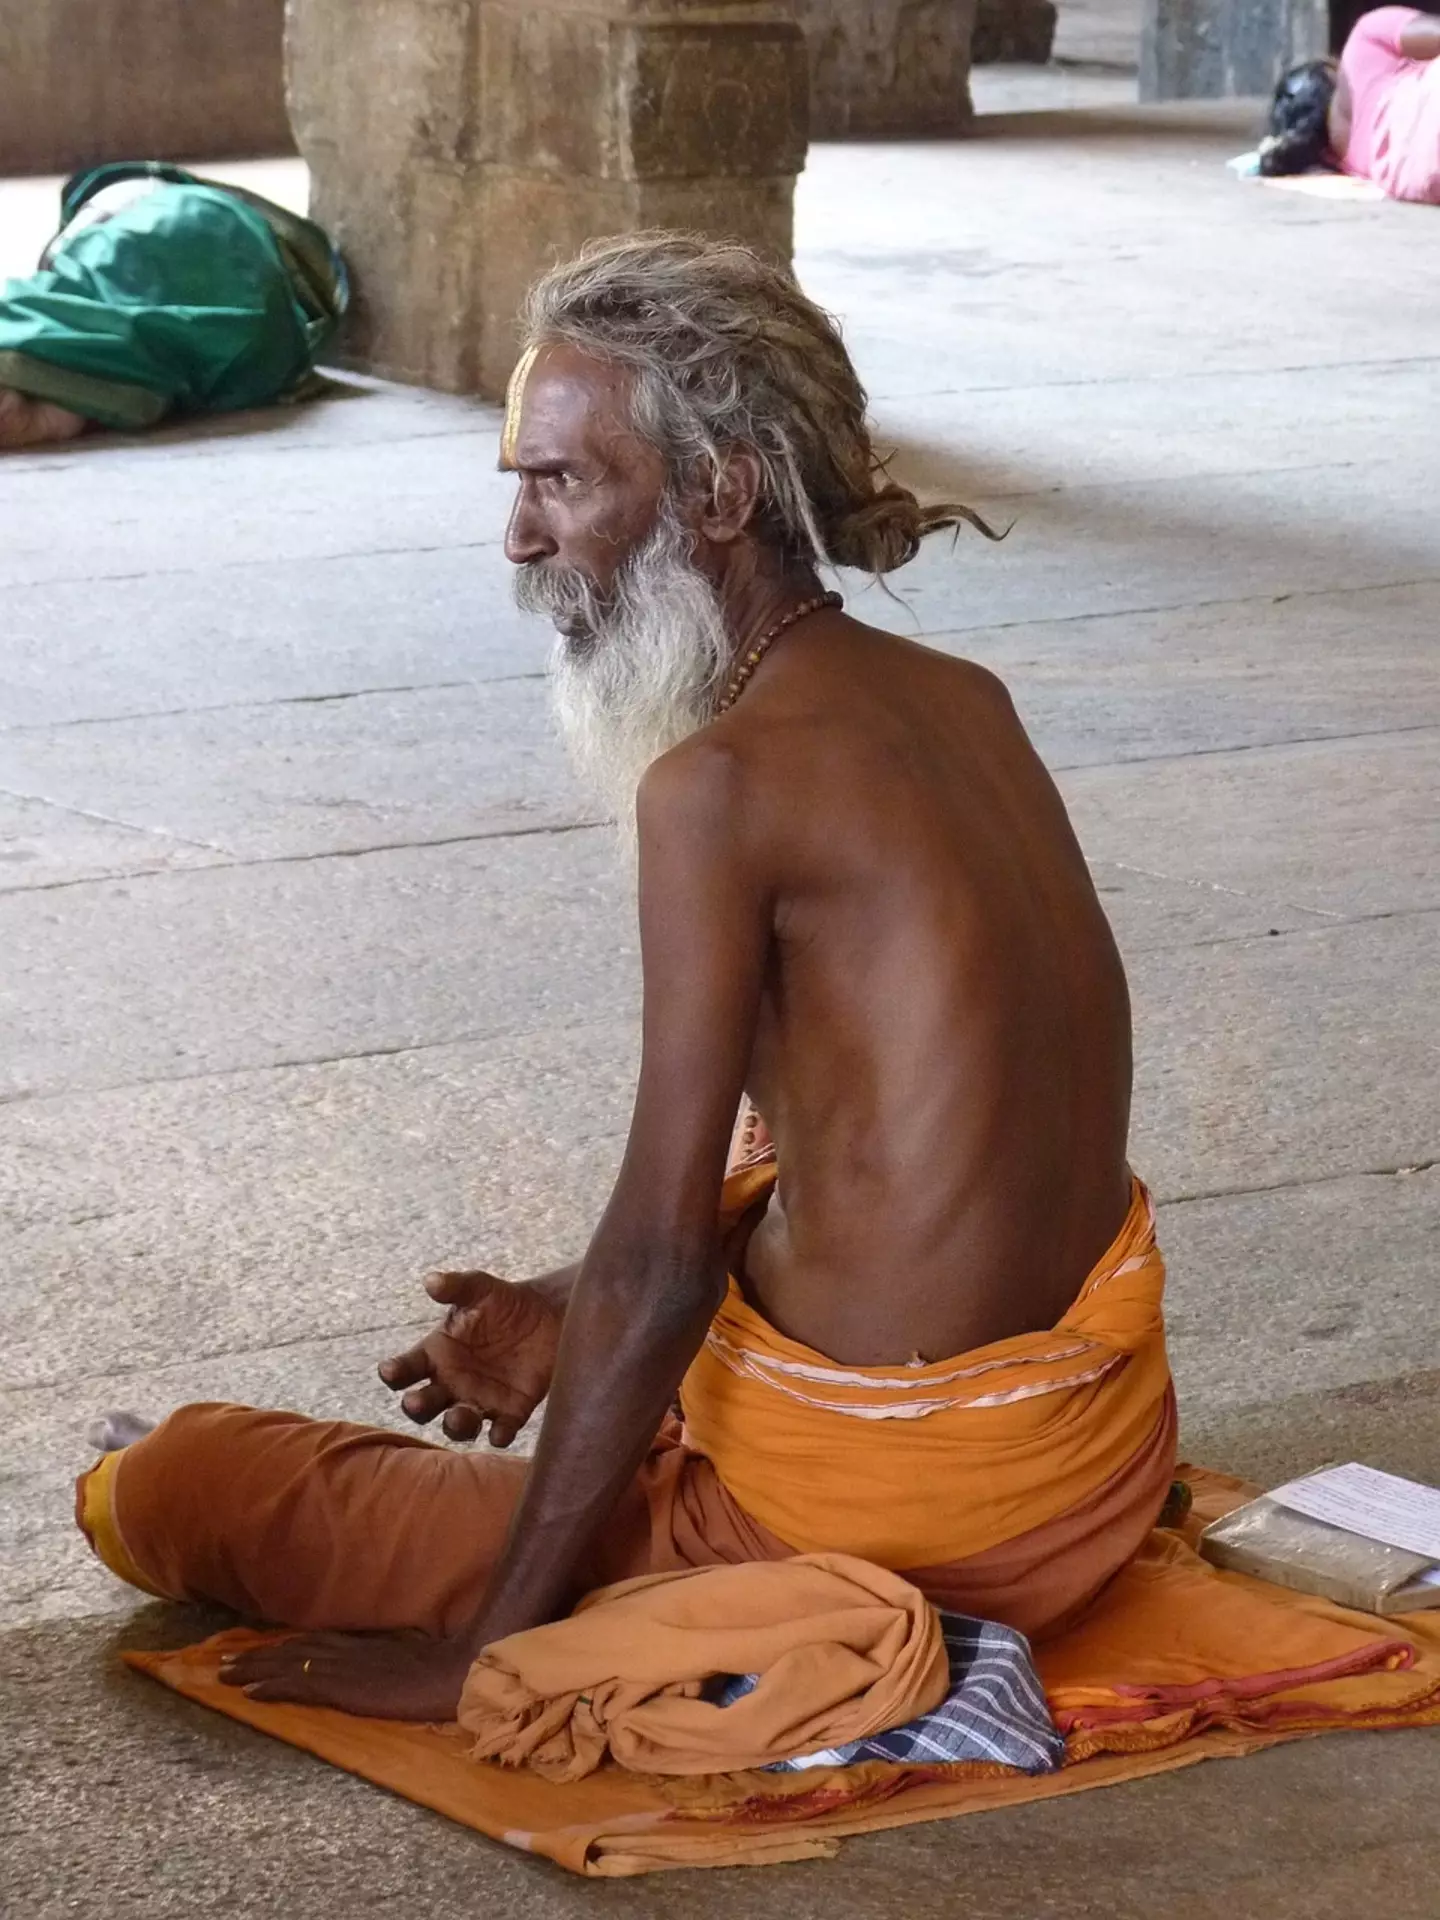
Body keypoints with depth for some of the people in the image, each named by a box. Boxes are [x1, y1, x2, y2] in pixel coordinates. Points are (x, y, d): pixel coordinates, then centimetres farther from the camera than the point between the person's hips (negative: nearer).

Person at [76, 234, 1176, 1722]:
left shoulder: (722, 780, -20)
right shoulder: (961, 701, 5)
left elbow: (653, 1270, -19)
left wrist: (482, 1654, -11)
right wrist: (580, 1312, 18)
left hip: (898, 1509, -9)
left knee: (151, 1492, 1)